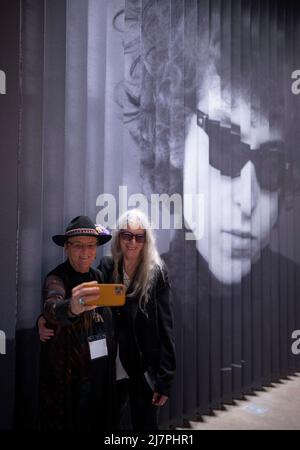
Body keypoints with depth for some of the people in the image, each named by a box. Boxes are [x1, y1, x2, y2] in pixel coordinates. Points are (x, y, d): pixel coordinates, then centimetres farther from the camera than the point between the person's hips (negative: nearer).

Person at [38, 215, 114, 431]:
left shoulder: (98, 276, 4)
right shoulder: (57, 278, -15)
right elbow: (52, 307, -37)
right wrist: (71, 308, -58)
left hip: (102, 370, 6)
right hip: (71, 375, -5)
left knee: (100, 421, 17)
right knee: (71, 423, 7)